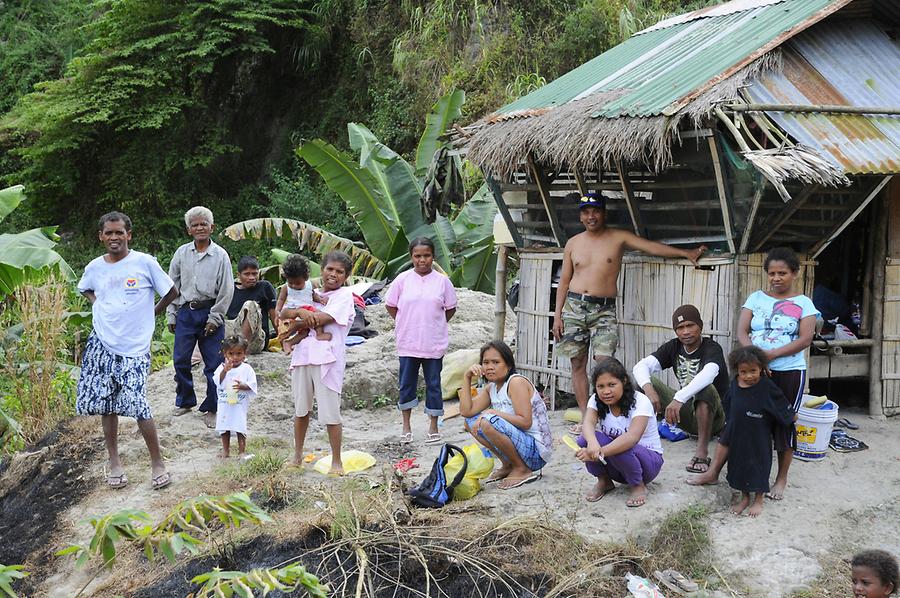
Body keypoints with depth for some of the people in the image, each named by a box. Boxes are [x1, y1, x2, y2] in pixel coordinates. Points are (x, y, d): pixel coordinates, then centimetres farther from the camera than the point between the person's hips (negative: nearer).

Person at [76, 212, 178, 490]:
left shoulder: (144, 262, -7)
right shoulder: (94, 267, 5)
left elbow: (171, 292, 4)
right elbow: (85, 289, 27)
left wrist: (151, 314, 5)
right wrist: (98, 306, 10)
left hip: (134, 347, -4)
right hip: (102, 345, 4)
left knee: (138, 406, -11)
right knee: (107, 406, 8)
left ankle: (157, 463, 3)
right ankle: (114, 462, 22)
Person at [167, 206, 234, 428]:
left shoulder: (220, 255, -1)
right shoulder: (182, 253, 6)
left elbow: (226, 290, -2)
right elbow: (172, 285, 10)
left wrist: (214, 317, -7)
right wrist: (171, 314, 5)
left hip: (210, 313, -2)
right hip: (185, 312, 2)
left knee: (214, 363, 0)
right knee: (180, 360, 6)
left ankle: (211, 409, 12)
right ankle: (185, 401, 24)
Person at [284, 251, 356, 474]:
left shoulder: (344, 295, -1)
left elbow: (323, 318, -13)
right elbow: (284, 313, 7)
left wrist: (296, 324, -1)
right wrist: (300, 311, -15)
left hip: (327, 357, -6)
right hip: (303, 354, 6)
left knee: (330, 413, -2)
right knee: (301, 409, 16)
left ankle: (336, 461, 11)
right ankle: (298, 456, 30)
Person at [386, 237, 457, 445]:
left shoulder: (442, 281, -2)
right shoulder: (403, 280, -1)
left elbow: (450, 309, 8)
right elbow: (391, 305, 7)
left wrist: (435, 325, 5)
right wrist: (404, 324, 4)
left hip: (434, 344, -1)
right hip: (408, 343, 1)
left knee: (433, 385, 7)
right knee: (406, 384, 8)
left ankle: (433, 427, 19)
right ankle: (406, 428, 22)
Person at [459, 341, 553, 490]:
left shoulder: (516, 382, -15)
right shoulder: (491, 388, 10)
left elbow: (526, 422, -23)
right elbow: (466, 411, -1)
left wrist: (492, 413, -21)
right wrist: (467, 377, -4)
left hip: (536, 451, -9)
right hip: (520, 442, 9)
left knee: (488, 422, -29)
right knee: (471, 420, 6)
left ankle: (522, 470, -10)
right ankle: (508, 466, 10)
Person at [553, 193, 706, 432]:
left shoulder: (618, 238, 5)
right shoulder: (573, 243, 11)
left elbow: (651, 246, 1)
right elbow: (564, 281, 12)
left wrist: (686, 253, -5)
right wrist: (557, 315, 6)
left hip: (604, 309, -2)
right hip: (574, 305, 3)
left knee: (604, 363, -15)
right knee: (578, 364, 2)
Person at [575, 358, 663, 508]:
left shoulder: (640, 402, -21)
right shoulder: (596, 400, -7)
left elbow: (632, 437, -38)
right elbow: (588, 423, -28)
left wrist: (599, 452, -50)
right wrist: (592, 443, -52)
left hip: (649, 460, -4)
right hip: (614, 466, 4)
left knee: (621, 450, -37)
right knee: (584, 441, -25)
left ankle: (638, 486, -9)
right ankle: (604, 481, 0)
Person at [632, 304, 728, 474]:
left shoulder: (712, 348, -15)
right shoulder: (673, 347, 1)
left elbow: (708, 374, -39)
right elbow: (641, 366, -11)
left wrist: (679, 399, -51)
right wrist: (649, 390, -32)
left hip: (714, 417, -5)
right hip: (686, 414, 5)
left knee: (706, 387, -37)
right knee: (646, 381, -8)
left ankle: (702, 452, -36)